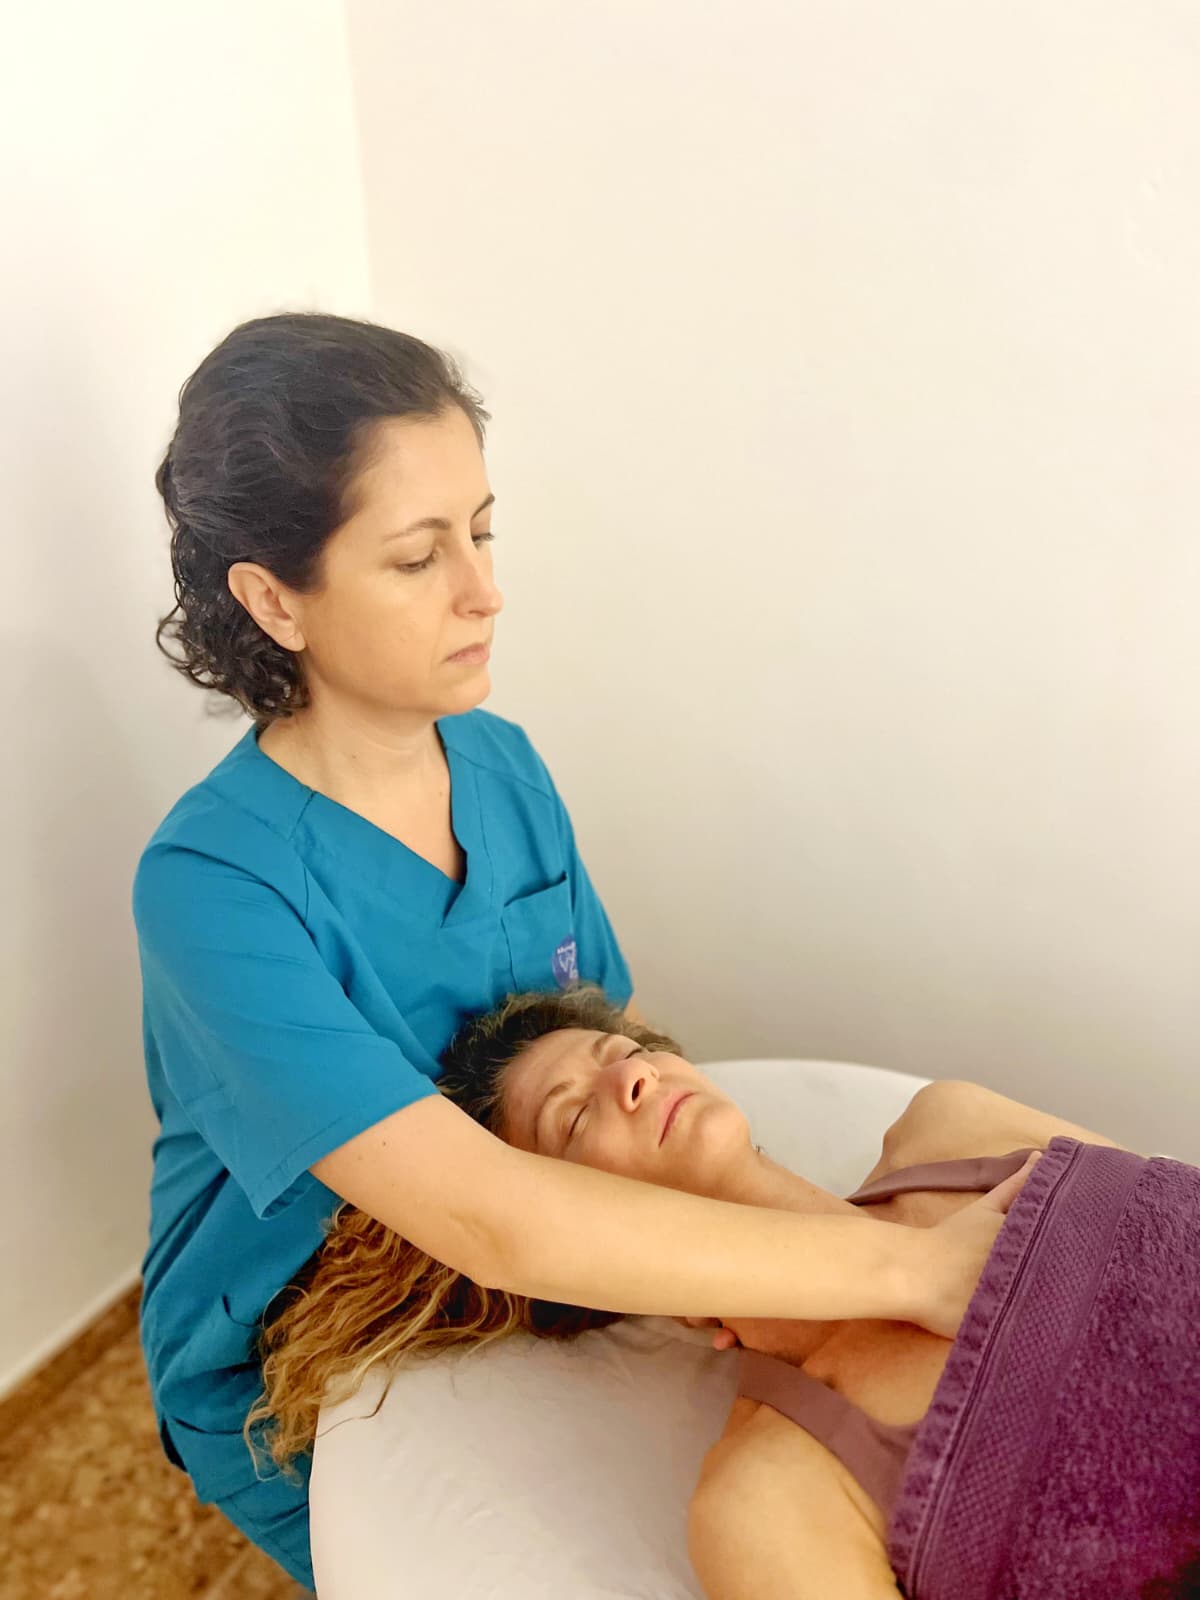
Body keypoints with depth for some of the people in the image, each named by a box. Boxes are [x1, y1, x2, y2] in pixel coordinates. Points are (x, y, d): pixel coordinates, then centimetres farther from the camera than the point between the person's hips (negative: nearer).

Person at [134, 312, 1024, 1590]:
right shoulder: (215, 884, -32)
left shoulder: (503, 764, -10)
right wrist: (908, 1266, -38)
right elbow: (489, 1220, -40)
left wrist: (684, 1245, -21)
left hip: (501, 1311, 5)